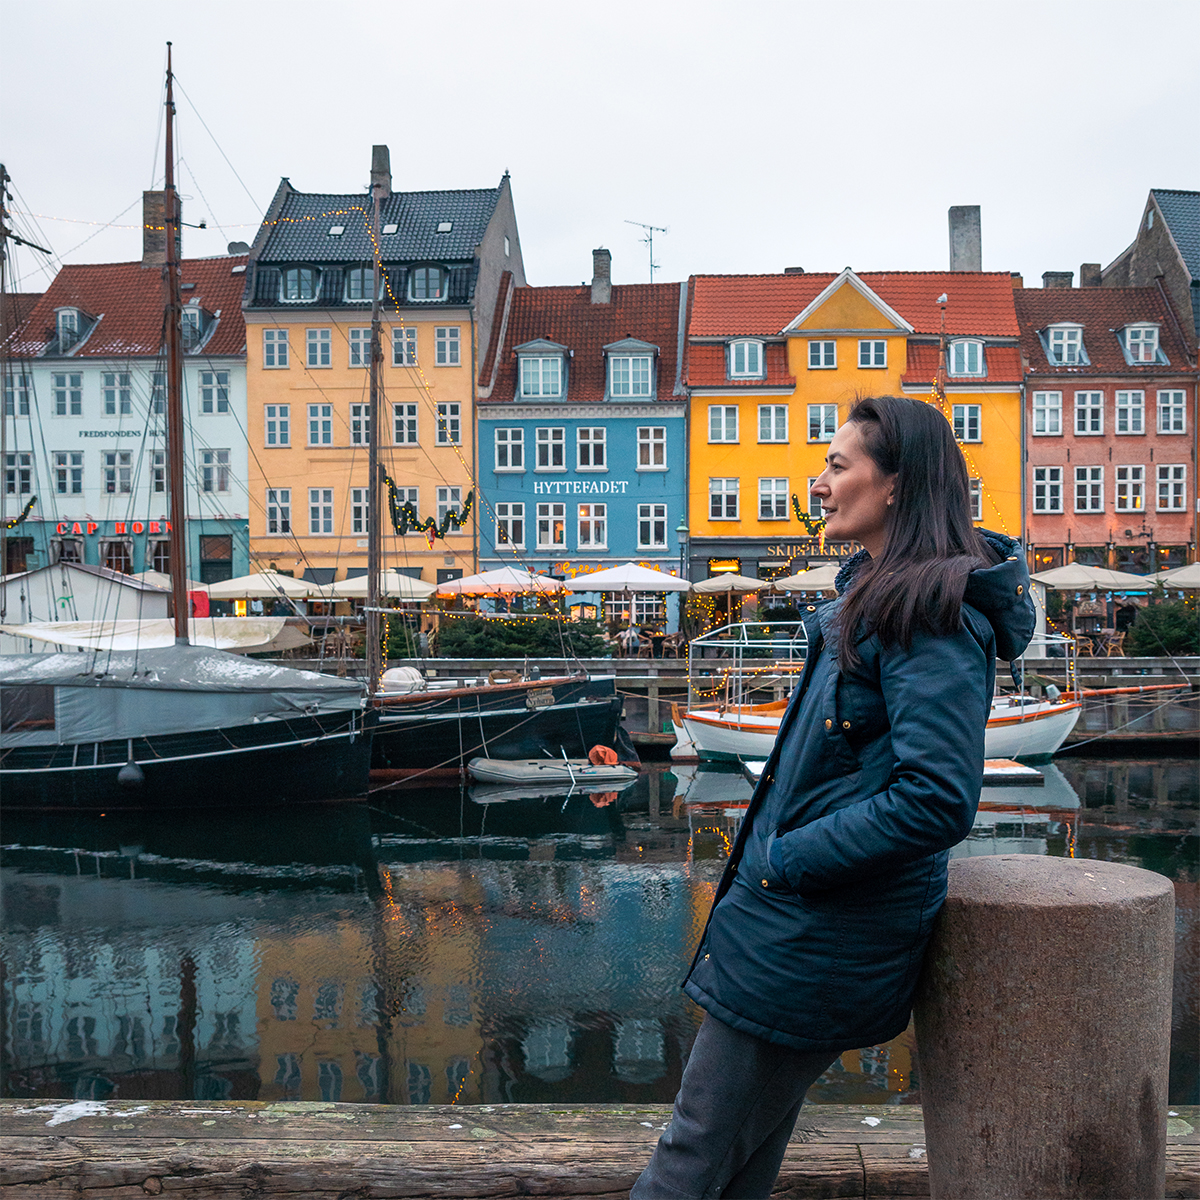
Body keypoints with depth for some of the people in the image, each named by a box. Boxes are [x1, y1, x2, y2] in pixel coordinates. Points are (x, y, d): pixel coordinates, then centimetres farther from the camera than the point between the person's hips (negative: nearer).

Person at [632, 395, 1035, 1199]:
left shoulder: (932, 619, -18)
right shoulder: (874, 593, 13)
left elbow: (937, 799, -27)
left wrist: (782, 862, -19)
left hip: (820, 943, -10)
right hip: (804, 919, 10)